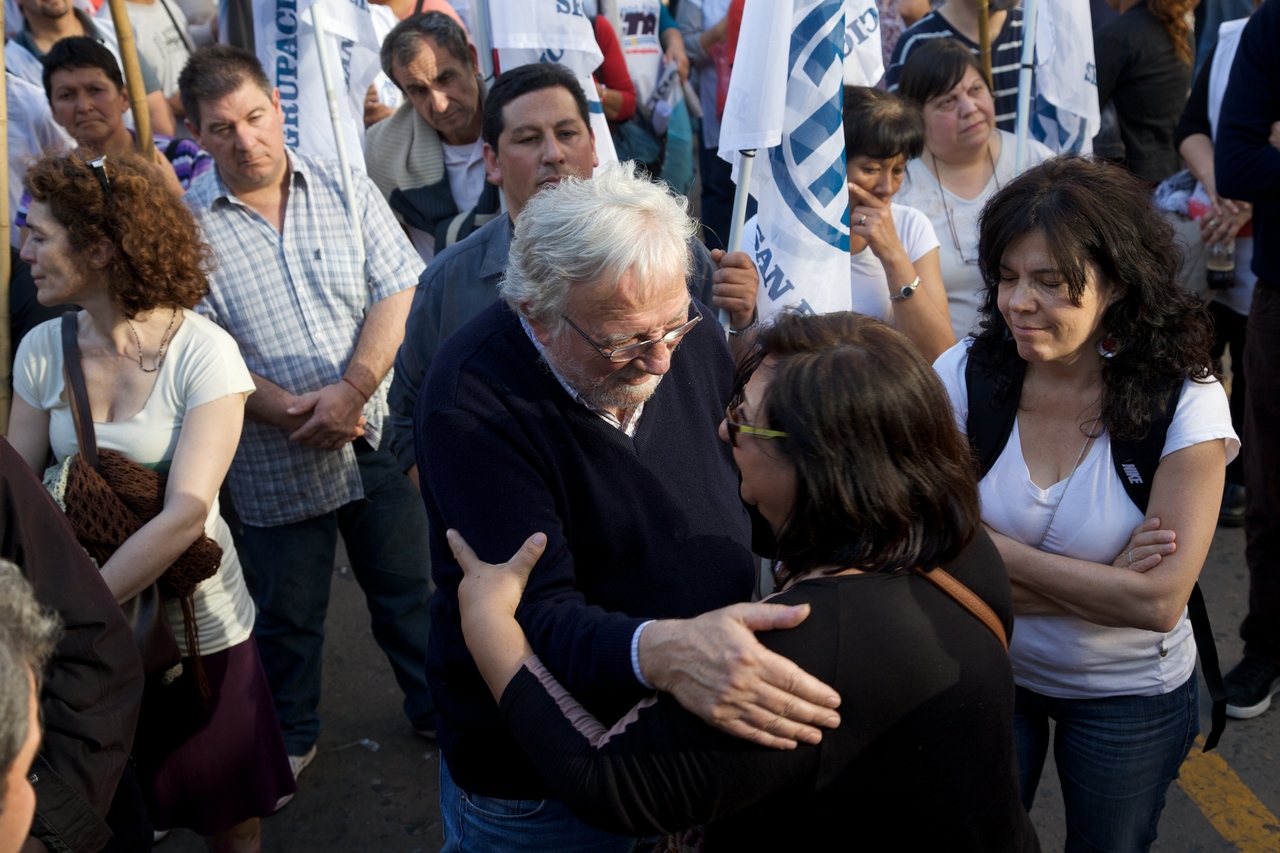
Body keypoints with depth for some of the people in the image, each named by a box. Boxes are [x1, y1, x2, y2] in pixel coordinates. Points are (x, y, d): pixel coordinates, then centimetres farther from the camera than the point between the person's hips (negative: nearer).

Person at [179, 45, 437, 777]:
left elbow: (399, 292, -7)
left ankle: (436, 708, 39)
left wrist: (350, 392, -18)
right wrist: (288, 411, -18)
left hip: (378, 437, 1)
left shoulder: (345, 188, -2)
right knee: (287, 614, 16)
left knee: (409, 589, 16)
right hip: (277, 463, -1)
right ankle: (292, 737, 39)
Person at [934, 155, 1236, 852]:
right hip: (987, 670, 1)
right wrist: (1102, 582, -23)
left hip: (1130, 694, -1)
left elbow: (1159, 601, -24)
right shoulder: (965, 374, -17)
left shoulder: (1186, 402, -21)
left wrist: (993, 547, -23)